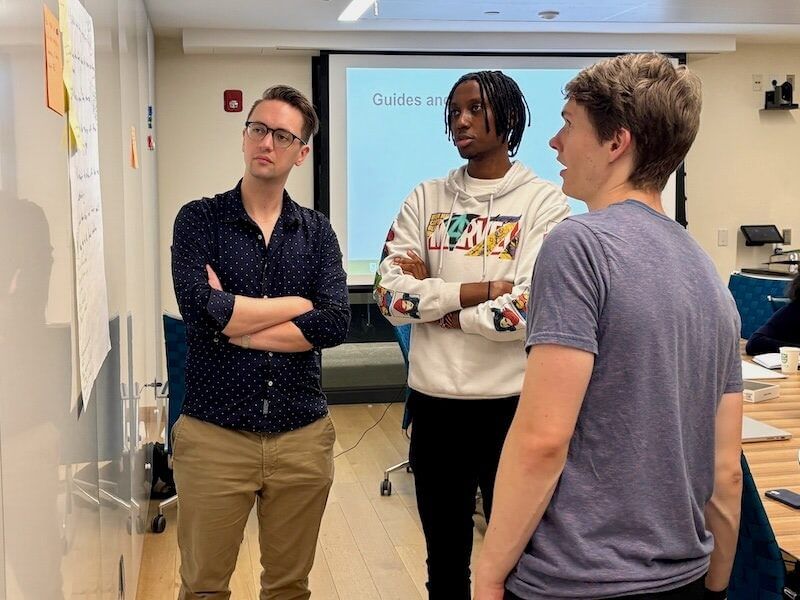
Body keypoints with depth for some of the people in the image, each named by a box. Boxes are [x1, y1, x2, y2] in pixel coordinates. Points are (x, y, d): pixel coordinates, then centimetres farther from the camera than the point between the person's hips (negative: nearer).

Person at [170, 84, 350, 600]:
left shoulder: (317, 232, 6)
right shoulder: (200, 219, 0)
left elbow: (336, 324, -9)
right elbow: (201, 310, -17)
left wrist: (235, 326, -13)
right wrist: (301, 303, -9)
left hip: (302, 435, 2)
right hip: (214, 434, -2)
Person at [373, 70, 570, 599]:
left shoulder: (544, 202, -4)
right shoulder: (426, 199, 6)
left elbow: (529, 310, -17)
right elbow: (390, 296, -5)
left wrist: (433, 300, -8)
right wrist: (480, 288, -13)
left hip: (511, 403, -3)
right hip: (434, 402, 3)